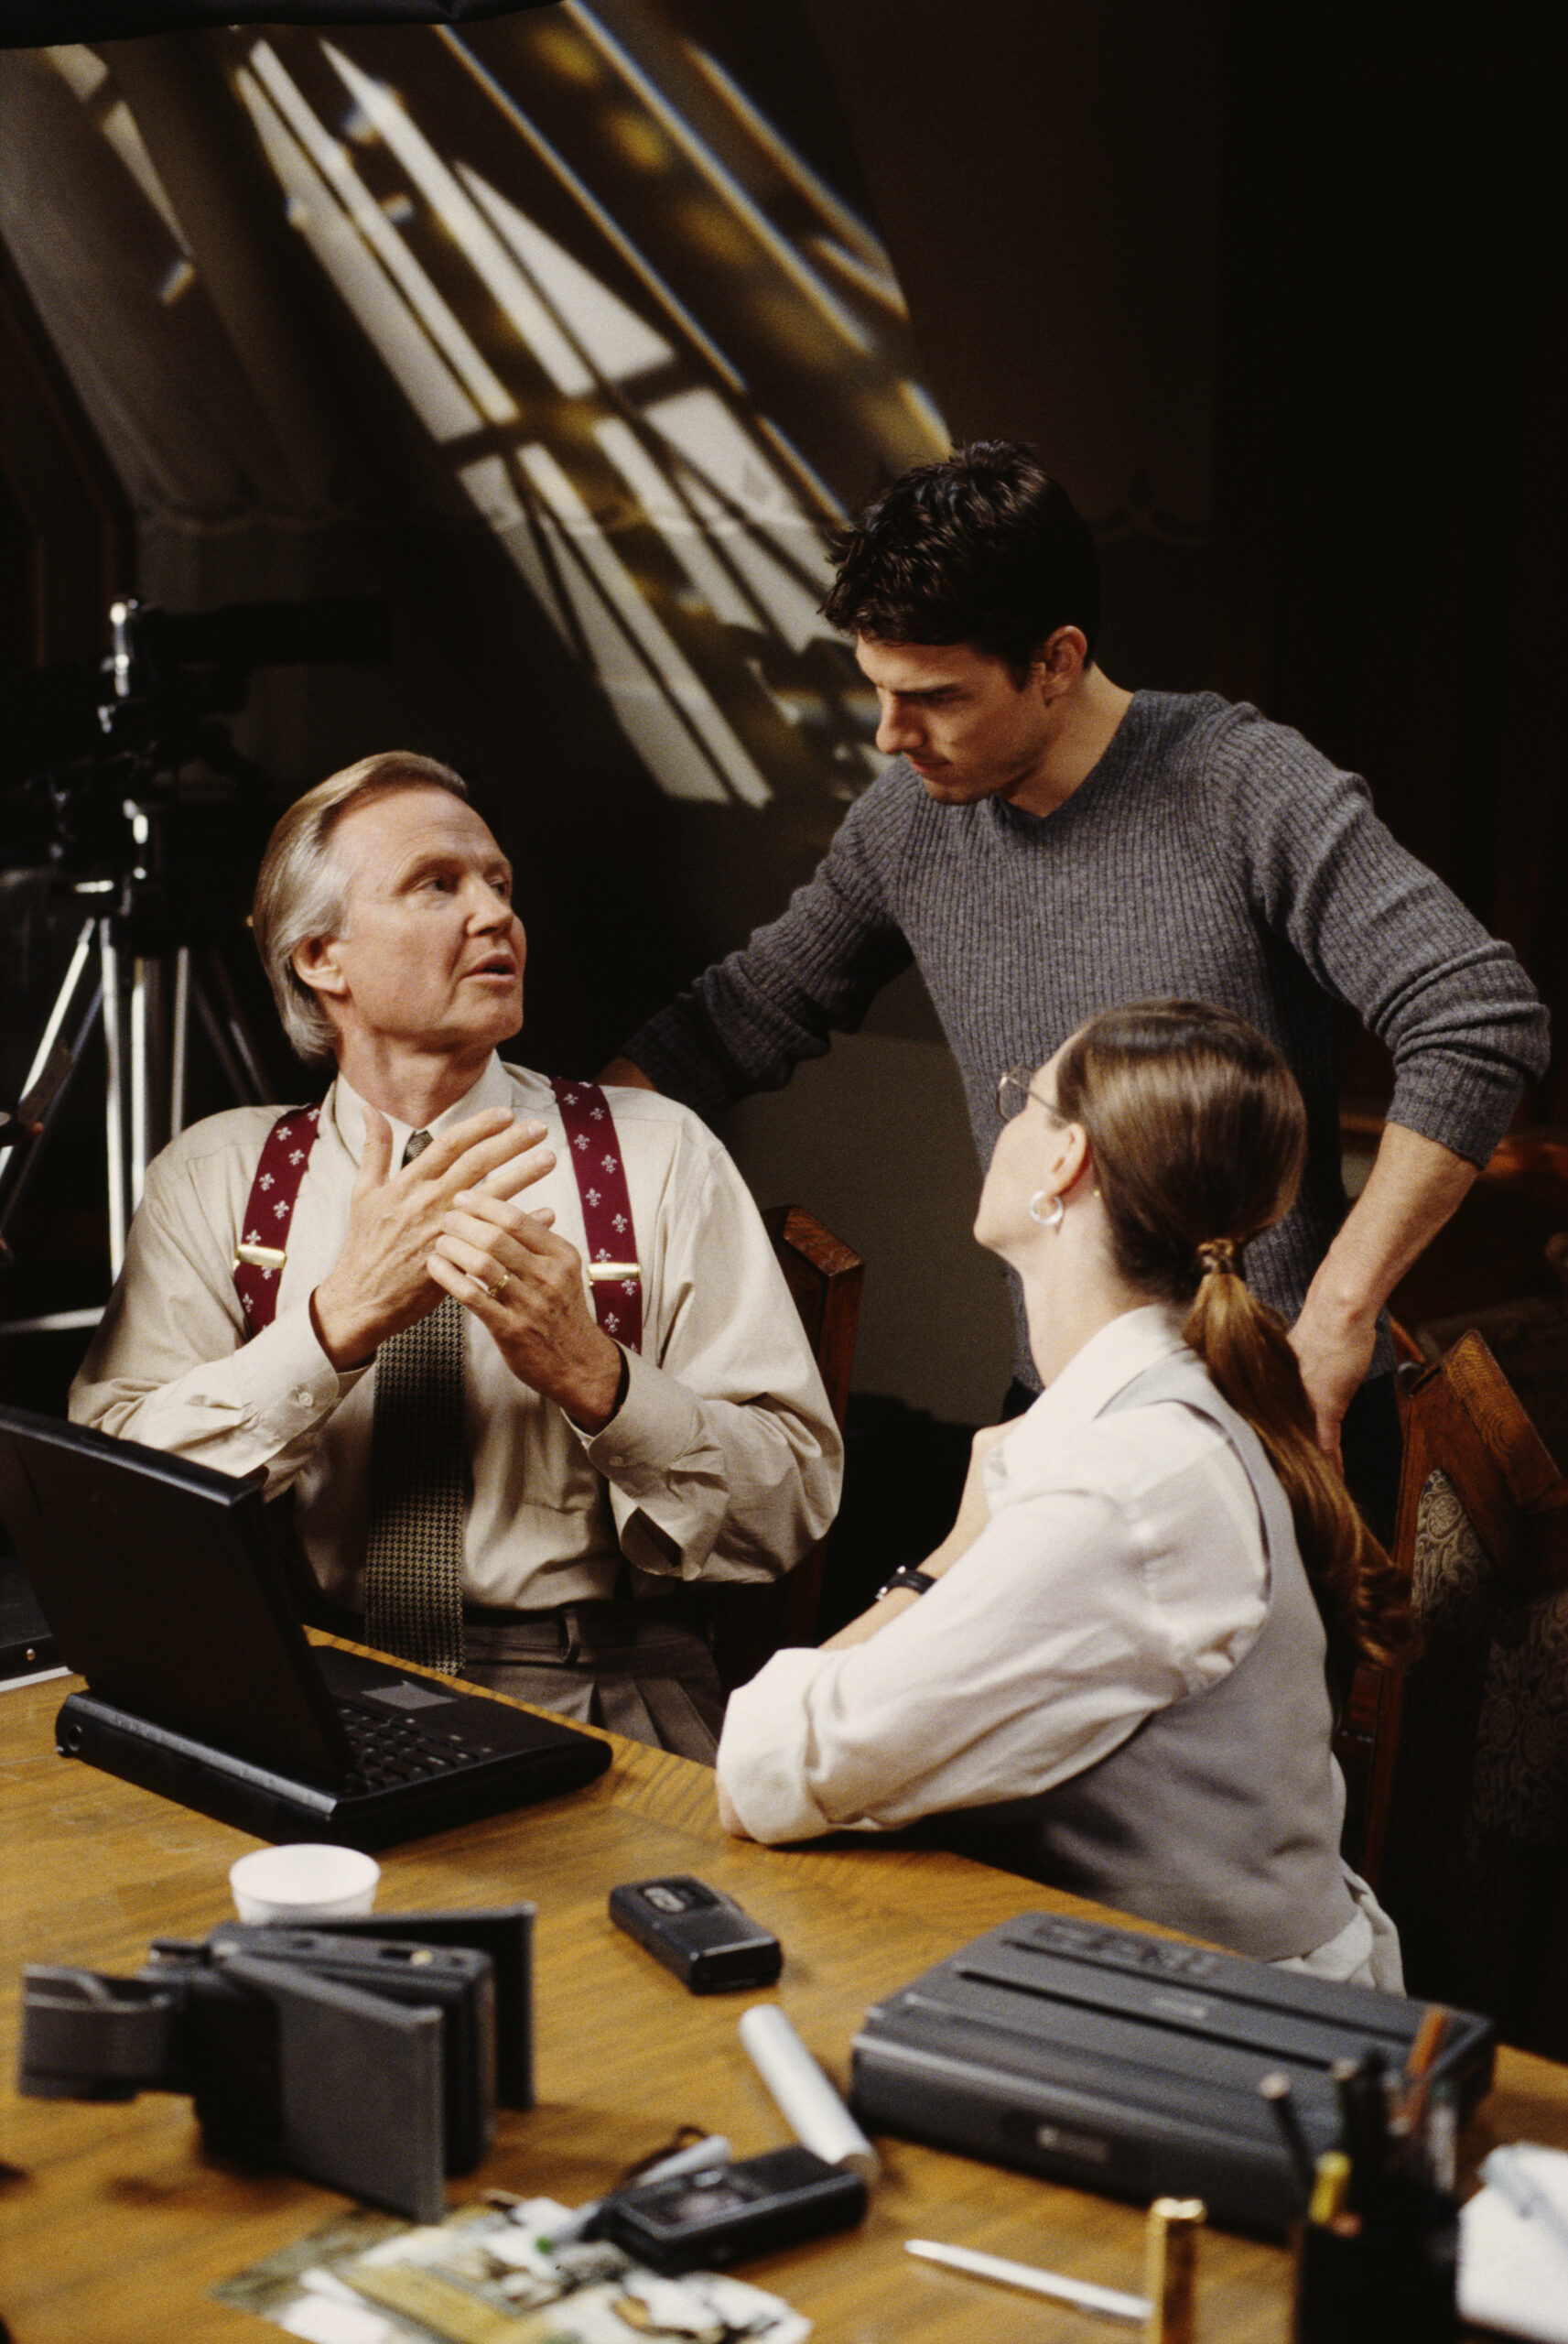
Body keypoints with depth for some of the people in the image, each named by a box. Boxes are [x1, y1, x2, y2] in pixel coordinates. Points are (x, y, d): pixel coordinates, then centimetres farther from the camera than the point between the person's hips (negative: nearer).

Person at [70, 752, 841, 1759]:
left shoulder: (659, 1155, 8)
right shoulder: (215, 1177, 10)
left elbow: (794, 1506, 2)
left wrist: (592, 1375, -15)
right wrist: (338, 1323, -15)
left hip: (594, 1697, 0)